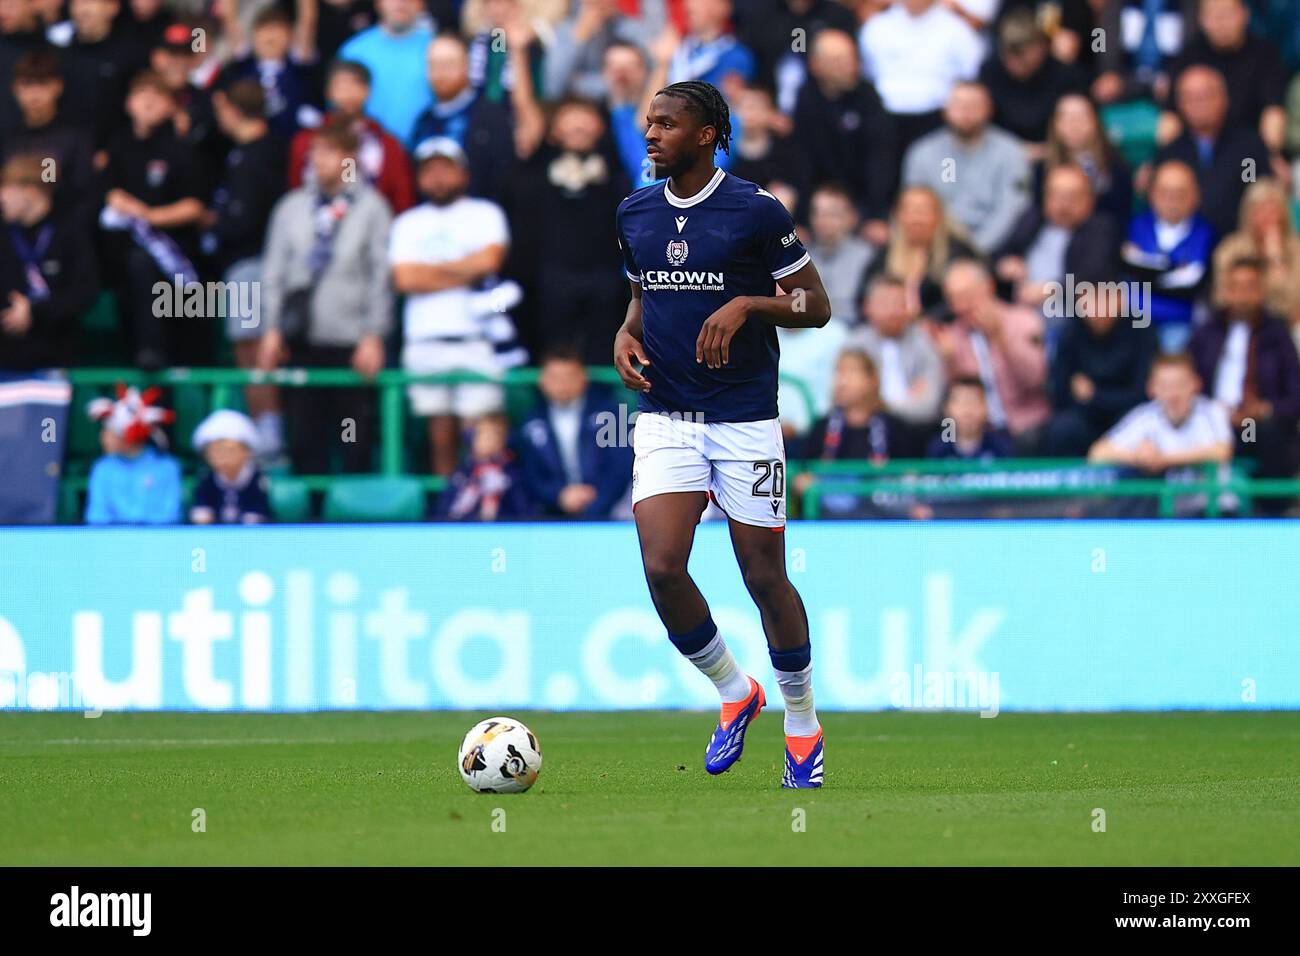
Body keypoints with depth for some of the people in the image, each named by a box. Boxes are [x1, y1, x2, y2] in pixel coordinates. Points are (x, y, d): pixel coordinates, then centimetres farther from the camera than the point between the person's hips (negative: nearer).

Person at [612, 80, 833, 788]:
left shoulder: (755, 212, -7)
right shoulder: (634, 214, 8)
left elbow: (814, 304, -2)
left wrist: (745, 305, -18)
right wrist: (625, 335, 3)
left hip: (745, 417, -4)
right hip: (665, 417, 4)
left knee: (764, 576, 1)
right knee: (662, 568, -12)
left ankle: (802, 726, 19)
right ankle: (733, 693, 12)